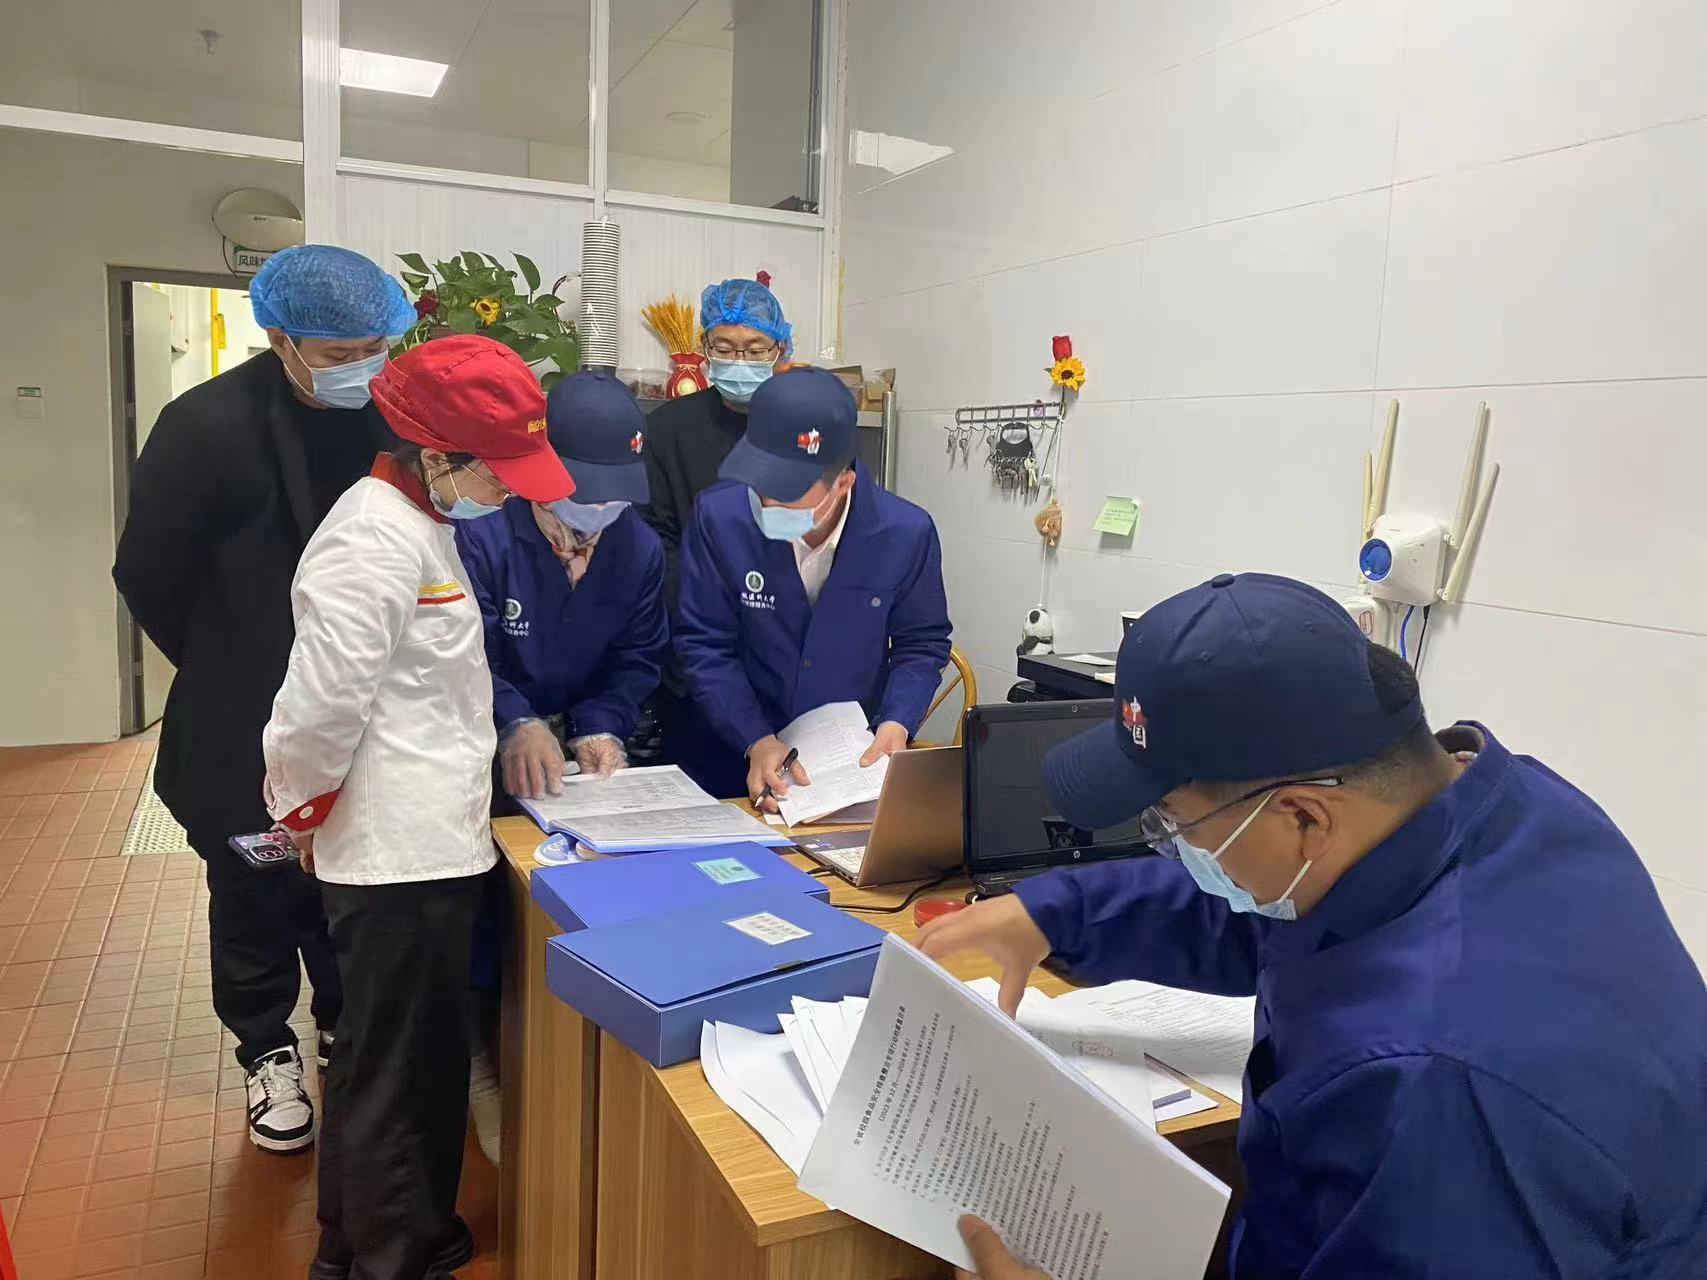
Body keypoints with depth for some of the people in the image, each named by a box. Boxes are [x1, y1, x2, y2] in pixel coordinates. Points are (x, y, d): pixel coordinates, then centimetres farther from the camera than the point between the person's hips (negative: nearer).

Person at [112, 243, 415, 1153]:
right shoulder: (206, 426, -15)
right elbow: (149, 579, -6)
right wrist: (232, 678, 0)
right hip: (247, 727, -2)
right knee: (255, 893, 14)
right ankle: (269, 1052, 35)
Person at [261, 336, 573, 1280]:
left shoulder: (422, 520, 11)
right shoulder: (378, 540, -20)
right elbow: (318, 705, -22)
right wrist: (303, 815, -7)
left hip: (427, 839, 10)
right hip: (401, 850, -10)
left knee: (404, 1060, 22)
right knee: (398, 1073, 7)